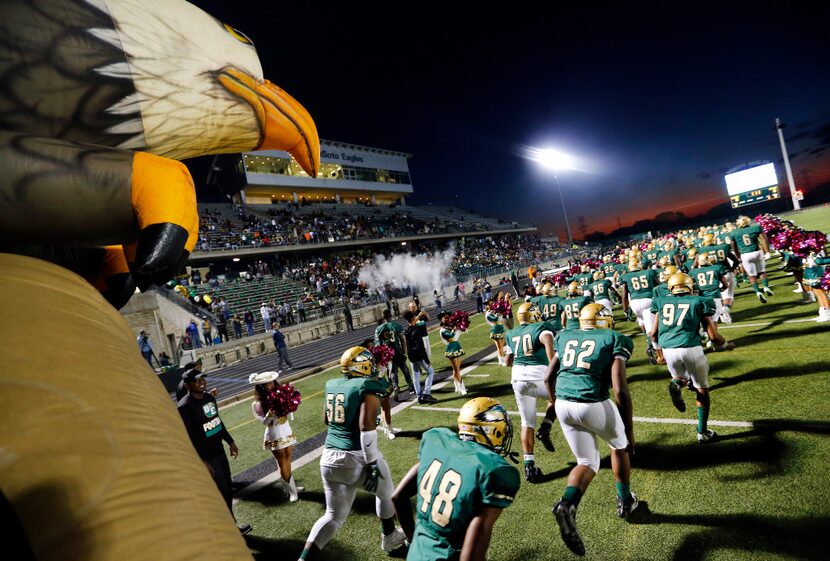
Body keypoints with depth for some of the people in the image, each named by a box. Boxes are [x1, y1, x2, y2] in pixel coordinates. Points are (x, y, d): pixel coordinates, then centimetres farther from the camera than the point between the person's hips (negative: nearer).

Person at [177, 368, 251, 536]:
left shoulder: (209, 398, 4)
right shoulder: (184, 407, -21)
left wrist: (230, 441, 21)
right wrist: (201, 461, -22)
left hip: (219, 451, 8)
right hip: (205, 457, -8)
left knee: (228, 490, 16)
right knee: (222, 492, 3)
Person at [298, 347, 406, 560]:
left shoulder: (332, 385, 6)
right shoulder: (367, 388, -14)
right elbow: (366, 427, -22)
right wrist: (372, 463, -18)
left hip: (329, 458, 6)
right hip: (357, 458, -5)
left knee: (334, 516, 21)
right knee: (386, 493, 25)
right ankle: (390, 538, 45)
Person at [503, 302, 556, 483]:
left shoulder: (511, 334, 18)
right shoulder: (541, 328, 5)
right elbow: (548, 340, -20)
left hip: (518, 378, 4)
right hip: (539, 376, -4)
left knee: (527, 423, 15)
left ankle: (529, 466, 12)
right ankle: (545, 429, 11)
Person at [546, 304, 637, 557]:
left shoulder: (565, 337, 15)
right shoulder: (613, 339, 2)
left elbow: (549, 379, 17)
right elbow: (620, 390, -7)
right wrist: (630, 430, 3)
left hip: (563, 404, 4)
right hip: (594, 405, -4)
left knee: (588, 462, 19)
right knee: (619, 445, 29)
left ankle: (567, 504, -6)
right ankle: (625, 501, 44)